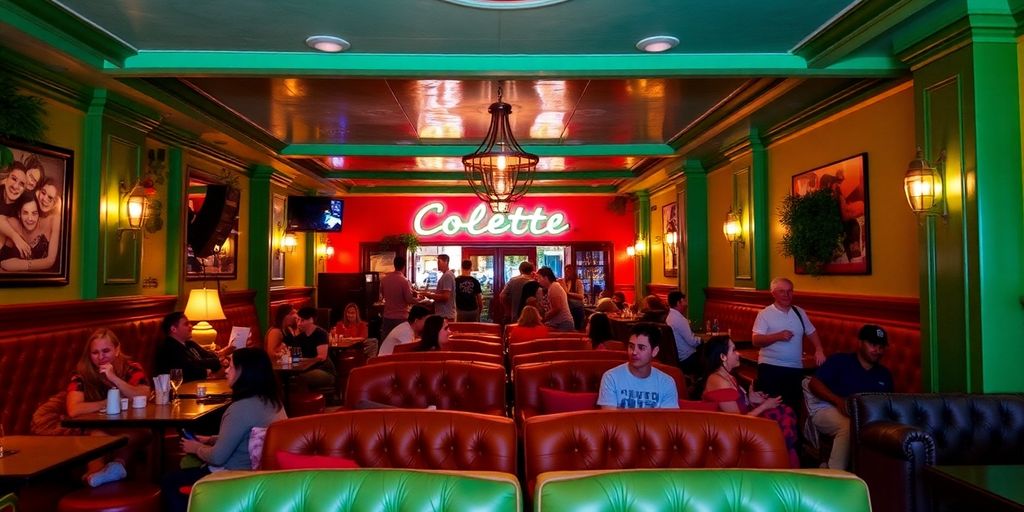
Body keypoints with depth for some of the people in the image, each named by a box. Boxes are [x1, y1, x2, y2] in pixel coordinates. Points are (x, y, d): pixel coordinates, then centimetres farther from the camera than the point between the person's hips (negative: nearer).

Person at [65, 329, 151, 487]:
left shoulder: (131, 368, -4)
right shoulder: (82, 374, -5)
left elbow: (145, 399, -20)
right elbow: (73, 410, -20)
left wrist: (114, 378, -23)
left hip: (130, 430, 0)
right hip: (98, 431, 0)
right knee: (97, 436, -35)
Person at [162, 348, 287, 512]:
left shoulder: (242, 407, -26)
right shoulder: (272, 401, 2)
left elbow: (217, 457, -21)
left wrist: (196, 448, -2)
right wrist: (210, 440, 13)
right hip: (255, 470, 9)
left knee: (168, 481, 6)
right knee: (188, 465, 26)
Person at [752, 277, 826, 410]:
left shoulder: (800, 313, 10)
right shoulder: (765, 314, -6)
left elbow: (811, 332, 20)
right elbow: (756, 340, -12)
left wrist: (819, 350, 3)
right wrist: (778, 336, -24)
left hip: (795, 368, 5)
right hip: (770, 367, -5)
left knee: (793, 404, 11)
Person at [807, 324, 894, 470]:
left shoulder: (884, 375, 21)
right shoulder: (839, 360, 6)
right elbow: (813, 384, -3)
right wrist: (838, 400, -19)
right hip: (826, 409, -4)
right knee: (849, 426, -37)